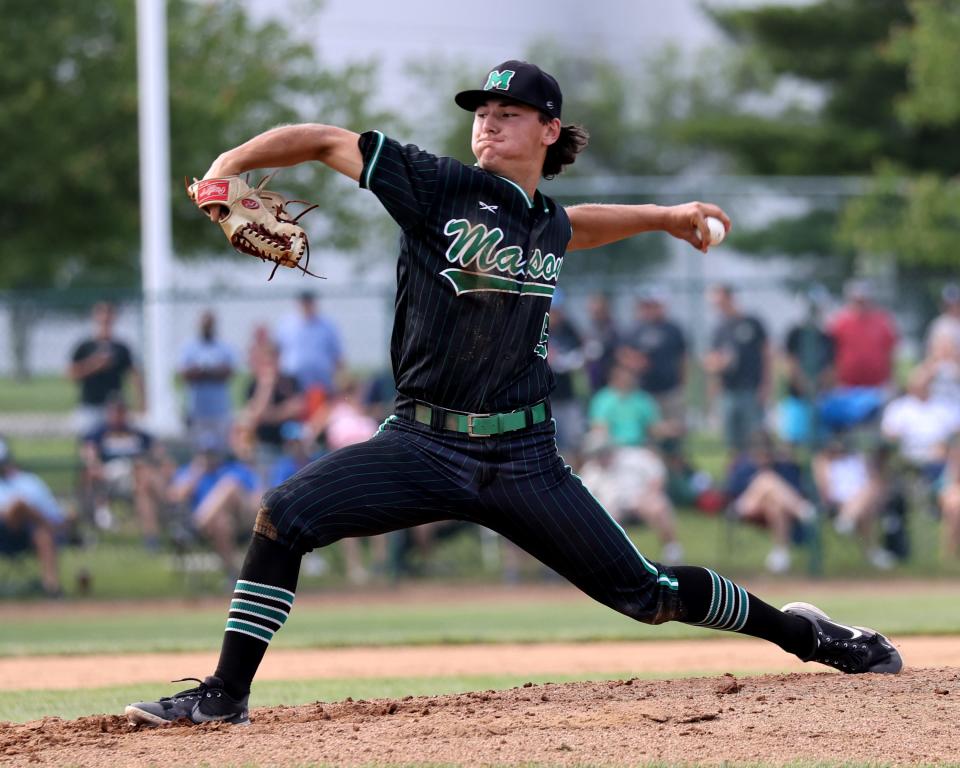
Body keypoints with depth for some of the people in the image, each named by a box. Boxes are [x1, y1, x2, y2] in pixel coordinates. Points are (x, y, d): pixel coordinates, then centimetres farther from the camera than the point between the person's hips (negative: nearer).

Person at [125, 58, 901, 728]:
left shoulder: (547, 223, 9)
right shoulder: (440, 187, -5)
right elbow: (326, 141, -5)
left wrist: (663, 216, 42)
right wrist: (225, 167, -17)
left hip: (522, 456, 2)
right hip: (423, 445, -2)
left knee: (644, 591, 3)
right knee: (285, 515, -23)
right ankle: (226, 695, -14)